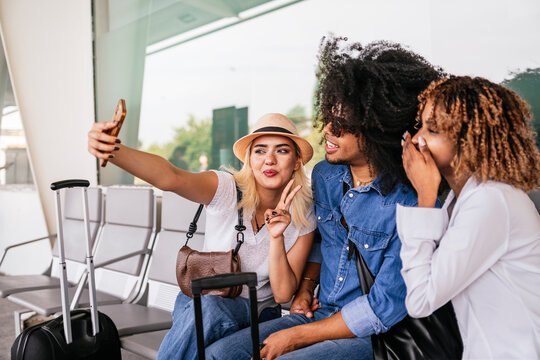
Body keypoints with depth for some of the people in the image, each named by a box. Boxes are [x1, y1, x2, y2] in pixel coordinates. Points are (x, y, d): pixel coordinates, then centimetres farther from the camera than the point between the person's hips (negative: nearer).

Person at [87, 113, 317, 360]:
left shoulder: (304, 216, -9)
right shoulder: (226, 188, -17)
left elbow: (283, 294, -10)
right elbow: (170, 177, -38)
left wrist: (276, 238, -25)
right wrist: (113, 152, -56)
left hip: (256, 316, 1)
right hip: (200, 301, 0)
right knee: (209, 305, -37)